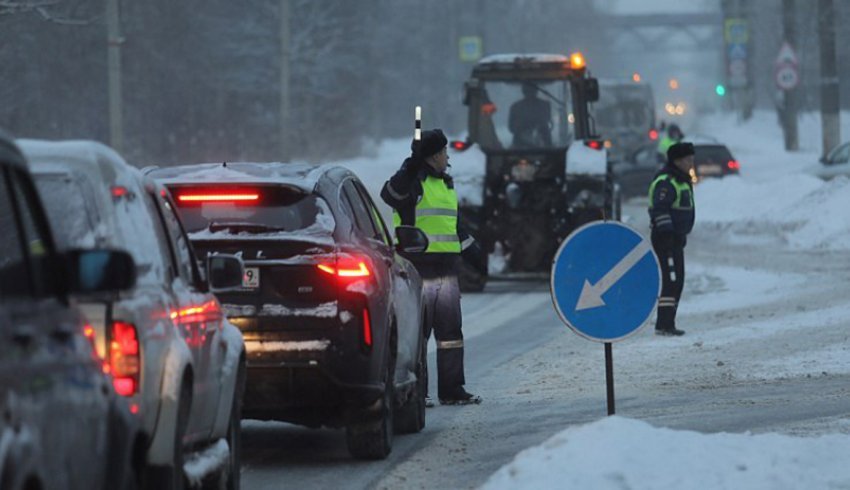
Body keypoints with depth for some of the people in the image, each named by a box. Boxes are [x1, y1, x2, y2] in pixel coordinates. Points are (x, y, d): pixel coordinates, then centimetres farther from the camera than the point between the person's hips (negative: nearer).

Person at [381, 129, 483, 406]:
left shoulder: (446, 184, 20)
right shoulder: (413, 182, -8)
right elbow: (391, 195, -30)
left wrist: (470, 248, 32)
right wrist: (411, 168, -40)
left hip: (446, 270, 9)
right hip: (418, 271, -9)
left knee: (450, 330, 10)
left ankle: (451, 390, 15)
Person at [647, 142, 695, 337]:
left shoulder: (681, 180, 18)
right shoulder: (665, 182, -16)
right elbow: (659, 209, -23)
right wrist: (666, 232, -27)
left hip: (676, 238, 11)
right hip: (665, 239, -11)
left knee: (676, 280, 13)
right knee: (670, 279, -14)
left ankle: (666, 323, 19)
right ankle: (664, 324, -15)